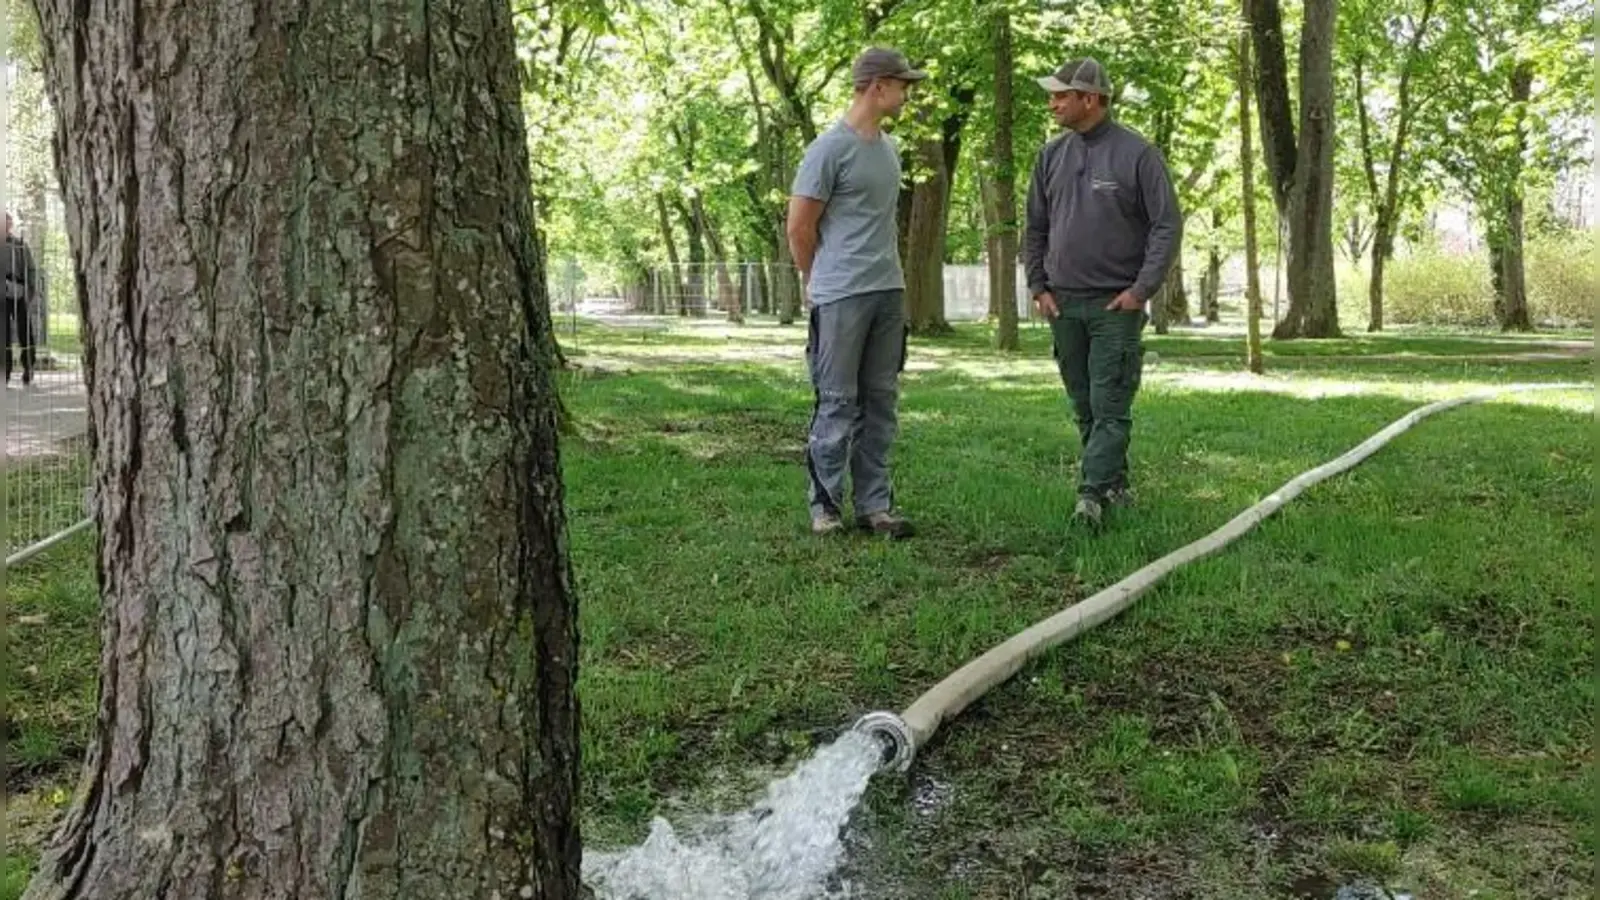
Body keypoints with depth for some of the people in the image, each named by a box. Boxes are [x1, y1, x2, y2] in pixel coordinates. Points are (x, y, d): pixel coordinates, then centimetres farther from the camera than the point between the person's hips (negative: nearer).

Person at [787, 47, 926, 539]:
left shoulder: (888, 147, 15)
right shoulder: (831, 147, -11)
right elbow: (800, 227, -8)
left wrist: (887, 271, 16)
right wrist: (819, 282, 3)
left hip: (889, 293, 8)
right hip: (842, 296, -8)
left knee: (880, 402, 9)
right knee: (838, 403, -2)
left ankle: (874, 504, 15)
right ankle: (825, 505, 8)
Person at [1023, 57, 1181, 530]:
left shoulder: (1136, 154, -7)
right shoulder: (1052, 155, 8)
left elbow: (1167, 225, -7)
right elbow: (1035, 228, 15)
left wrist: (1143, 288, -12)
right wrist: (1038, 286, 6)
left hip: (1117, 305, -5)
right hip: (1063, 304, 5)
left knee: (1109, 405, -7)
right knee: (1084, 406, 10)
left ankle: (1092, 494, -10)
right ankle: (1115, 485, 22)